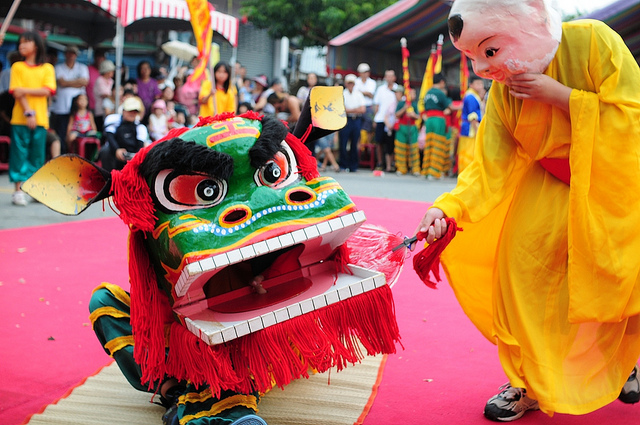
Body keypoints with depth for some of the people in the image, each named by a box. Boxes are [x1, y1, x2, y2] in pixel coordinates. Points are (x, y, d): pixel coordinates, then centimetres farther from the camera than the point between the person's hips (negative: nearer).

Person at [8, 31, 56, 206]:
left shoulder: (47, 68, 7)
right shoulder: (18, 67, 5)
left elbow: (46, 91, -5)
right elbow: (16, 93, -4)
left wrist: (25, 90, -12)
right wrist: (29, 112, -15)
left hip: (41, 119, 1)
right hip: (20, 118, -1)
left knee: (37, 154, 4)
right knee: (19, 153, -2)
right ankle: (19, 190, 1)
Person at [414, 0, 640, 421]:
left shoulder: (593, 41, -26)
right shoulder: (503, 91, -14)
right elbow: (489, 166, -18)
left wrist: (558, 95, -34)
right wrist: (448, 208, -34)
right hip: (556, 186, 3)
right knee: (524, 261, -7)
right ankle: (531, 383, 9)